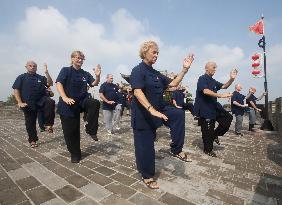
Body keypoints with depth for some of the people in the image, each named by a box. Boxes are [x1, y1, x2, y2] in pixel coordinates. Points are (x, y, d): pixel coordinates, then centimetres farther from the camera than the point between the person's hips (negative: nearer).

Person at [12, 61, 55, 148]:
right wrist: (20, 102, -9)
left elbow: (50, 83, -4)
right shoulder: (21, 77, 8)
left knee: (51, 103, -33)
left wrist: (47, 73, -16)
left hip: (41, 100, 0)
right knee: (30, 123, 4)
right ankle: (32, 140, 21)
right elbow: (16, 90, 1)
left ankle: (48, 124, -23)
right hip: (28, 104, 0)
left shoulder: (41, 77, 11)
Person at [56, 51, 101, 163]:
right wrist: (64, 98, -29)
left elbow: (94, 83, -1)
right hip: (68, 105, -2)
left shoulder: (85, 74, 9)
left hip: (82, 101, 3)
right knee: (71, 131, 2)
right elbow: (58, 83, -13)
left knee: (95, 103, -31)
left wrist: (97, 76, -23)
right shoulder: (66, 70, -1)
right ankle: (75, 154, 22)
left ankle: (91, 130, -14)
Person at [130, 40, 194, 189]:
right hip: (143, 114, -7)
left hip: (159, 109, 7)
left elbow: (173, 83, 11)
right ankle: (147, 176, 25)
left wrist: (185, 68, 1)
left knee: (178, 114, -16)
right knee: (145, 145, 2)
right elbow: (137, 92, -27)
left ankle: (176, 149, -2)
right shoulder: (138, 70, -11)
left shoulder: (156, 73, 13)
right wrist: (151, 110, -38)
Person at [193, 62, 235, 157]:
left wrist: (231, 79, -3)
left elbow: (224, 86, 15)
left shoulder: (213, 81, 16)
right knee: (207, 131, 0)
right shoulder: (202, 78, -12)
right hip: (205, 109, -8)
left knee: (228, 118, 4)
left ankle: (215, 135, 20)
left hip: (214, 107, 9)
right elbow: (205, 91, -27)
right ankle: (208, 149, 19)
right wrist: (221, 95, -29)